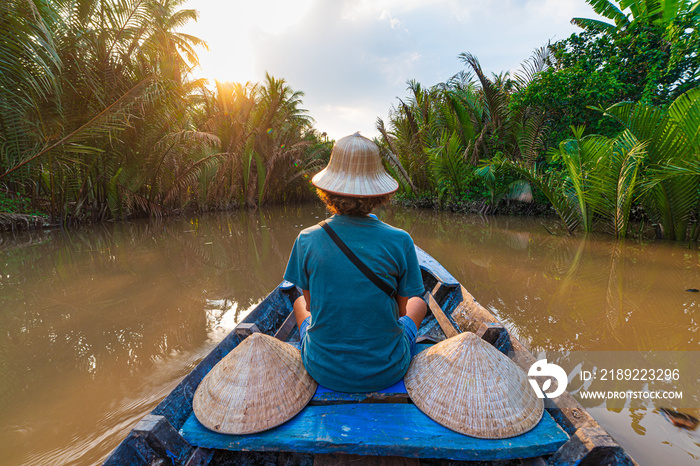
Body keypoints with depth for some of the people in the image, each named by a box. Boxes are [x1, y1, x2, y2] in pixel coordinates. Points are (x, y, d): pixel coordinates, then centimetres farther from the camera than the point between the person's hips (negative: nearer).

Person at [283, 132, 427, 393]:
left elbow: (311, 303, -2)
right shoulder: (400, 241, -18)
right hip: (387, 373, 0)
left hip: (324, 372, 1)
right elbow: (401, 309, -6)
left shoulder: (307, 241, -16)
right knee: (418, 303, 27)